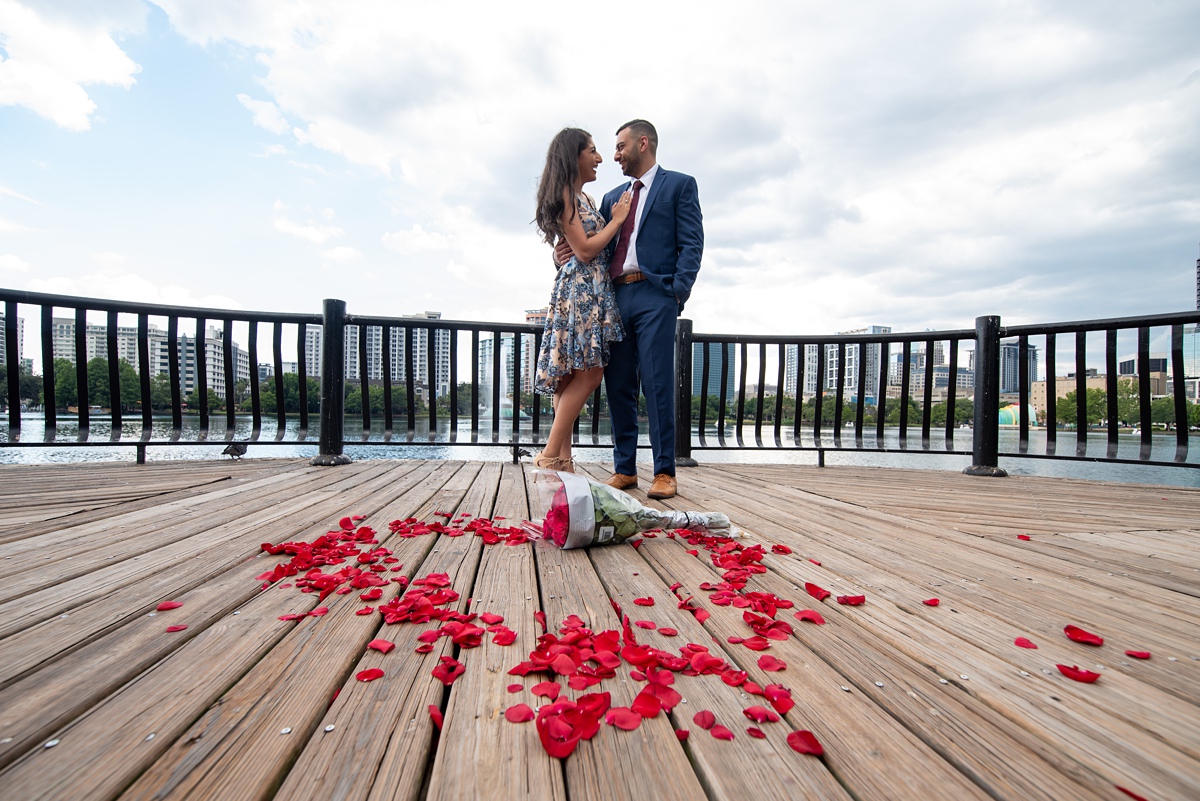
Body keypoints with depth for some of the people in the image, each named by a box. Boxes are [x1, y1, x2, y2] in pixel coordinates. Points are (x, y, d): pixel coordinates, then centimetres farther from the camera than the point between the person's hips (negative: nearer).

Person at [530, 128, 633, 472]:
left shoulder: (583, 198, 22)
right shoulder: (564, 196, -6)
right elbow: (584, 250, -13)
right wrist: (617, 219, -3)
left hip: (594, 291, 9)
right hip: (579, 288, -9)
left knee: (572, 377, 4)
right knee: (587, 375, -13)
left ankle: (563, 460, 6)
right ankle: (549, 457, -9)